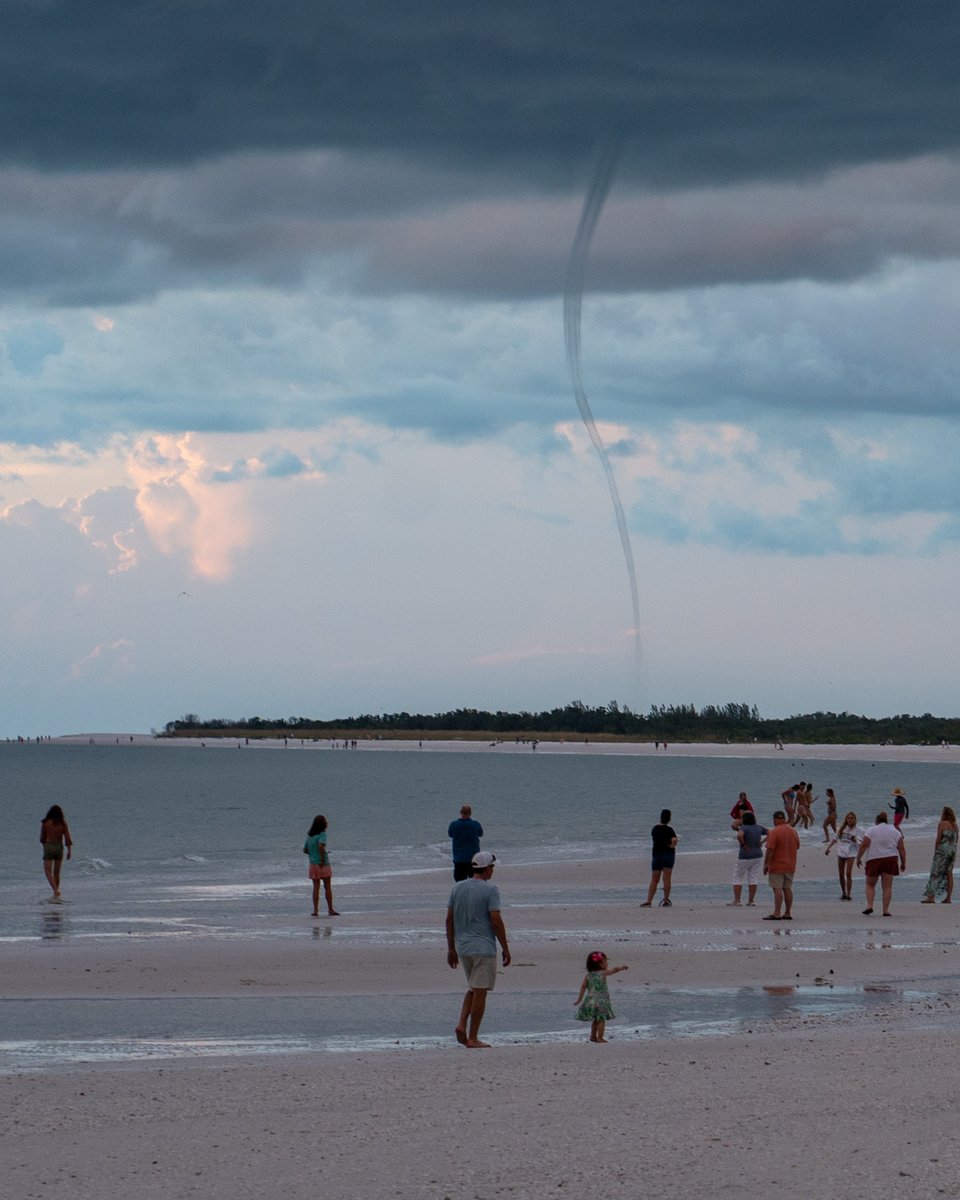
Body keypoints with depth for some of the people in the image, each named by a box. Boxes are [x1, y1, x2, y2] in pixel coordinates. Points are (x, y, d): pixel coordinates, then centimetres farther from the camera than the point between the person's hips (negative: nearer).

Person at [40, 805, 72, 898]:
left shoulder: (45, 823, -5)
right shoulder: (63, 823, -1)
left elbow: (42, 838, 4)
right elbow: (67, 838, -4)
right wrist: (69, 851, 1)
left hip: (49, 846, -3)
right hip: (59, 847, 3)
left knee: (48, 872, -2)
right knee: (56, 872, 14)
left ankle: (56, 890, -22)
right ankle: (56, 894, 19)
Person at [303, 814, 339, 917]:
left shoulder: (309, 836, 7)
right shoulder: (322, 834, -12)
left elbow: (305, 850, 12)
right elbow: (321, 846, -28)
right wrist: (322, 859, -20)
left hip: (313, 865, 5)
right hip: (323, 865, -5)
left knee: (316, 887, 6)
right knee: (327, 887, 6)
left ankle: (315, 910, 1)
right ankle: (330, 909, 10)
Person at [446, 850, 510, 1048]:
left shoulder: (457, 888, 8)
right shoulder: (490, 890, -10)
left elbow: (449, 919, 9)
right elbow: (496, 920, -14)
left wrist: (451, 948, 16)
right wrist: (505, 949, -6)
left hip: (462, 948, 6)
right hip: (484, 948, -6)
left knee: (473, 989, 21)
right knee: (480, 992, -2)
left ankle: (462, 1025, 3)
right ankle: (472, 1038, -2)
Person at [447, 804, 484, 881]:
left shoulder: (454, 824, -10)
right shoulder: (476, 824, -9)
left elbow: (449, 835, 10)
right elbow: (481, 834, 11)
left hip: (459, 858, -1)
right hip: (473, 858, 1)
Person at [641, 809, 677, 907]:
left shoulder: (655, 829, 3)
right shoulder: (669, 830, -9)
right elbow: (674, 840, -25)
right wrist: (672, 846, -4)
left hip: (657, 854, 2)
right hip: (669, 854, -2)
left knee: (654, 880, 5)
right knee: (667, 879, 1)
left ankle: (648, 901, 0)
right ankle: (666, 900, -1)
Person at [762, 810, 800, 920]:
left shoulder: (774, 832, -14)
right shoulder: (793, 831, 8)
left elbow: (770, 850, -18)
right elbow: (797, 847, 17)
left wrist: (766, 864, -12)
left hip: (777, 866, -7)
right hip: (790, 866, 7)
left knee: (777, 889, -7)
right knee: (787, 889, 10)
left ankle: (777, 914, -11)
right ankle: (788, 913, 10)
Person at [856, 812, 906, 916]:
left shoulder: (871, 831, 0)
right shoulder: (895, 831, 8)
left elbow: (863, 845, -6)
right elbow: (902, 849, 5)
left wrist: (858, 858, 2)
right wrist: (903, 863, 10)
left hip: (874, 860, -1)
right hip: (890, 860, 1)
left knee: (870, 884, 13)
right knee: (887, 886, 3)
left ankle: (869, 905, -2)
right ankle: (886, 910, -3)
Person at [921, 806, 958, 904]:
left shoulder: (942, 824, -9)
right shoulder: (955, 825, 10)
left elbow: (938, 839, -11)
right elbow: (956, 839, 13)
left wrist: (935, 851, -3)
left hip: (943, 848, -6)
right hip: (953, 849, 6)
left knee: (935, 873, -5)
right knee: (949, 873, 9)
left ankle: (931, 897, -9)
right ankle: (948, 898, 6)